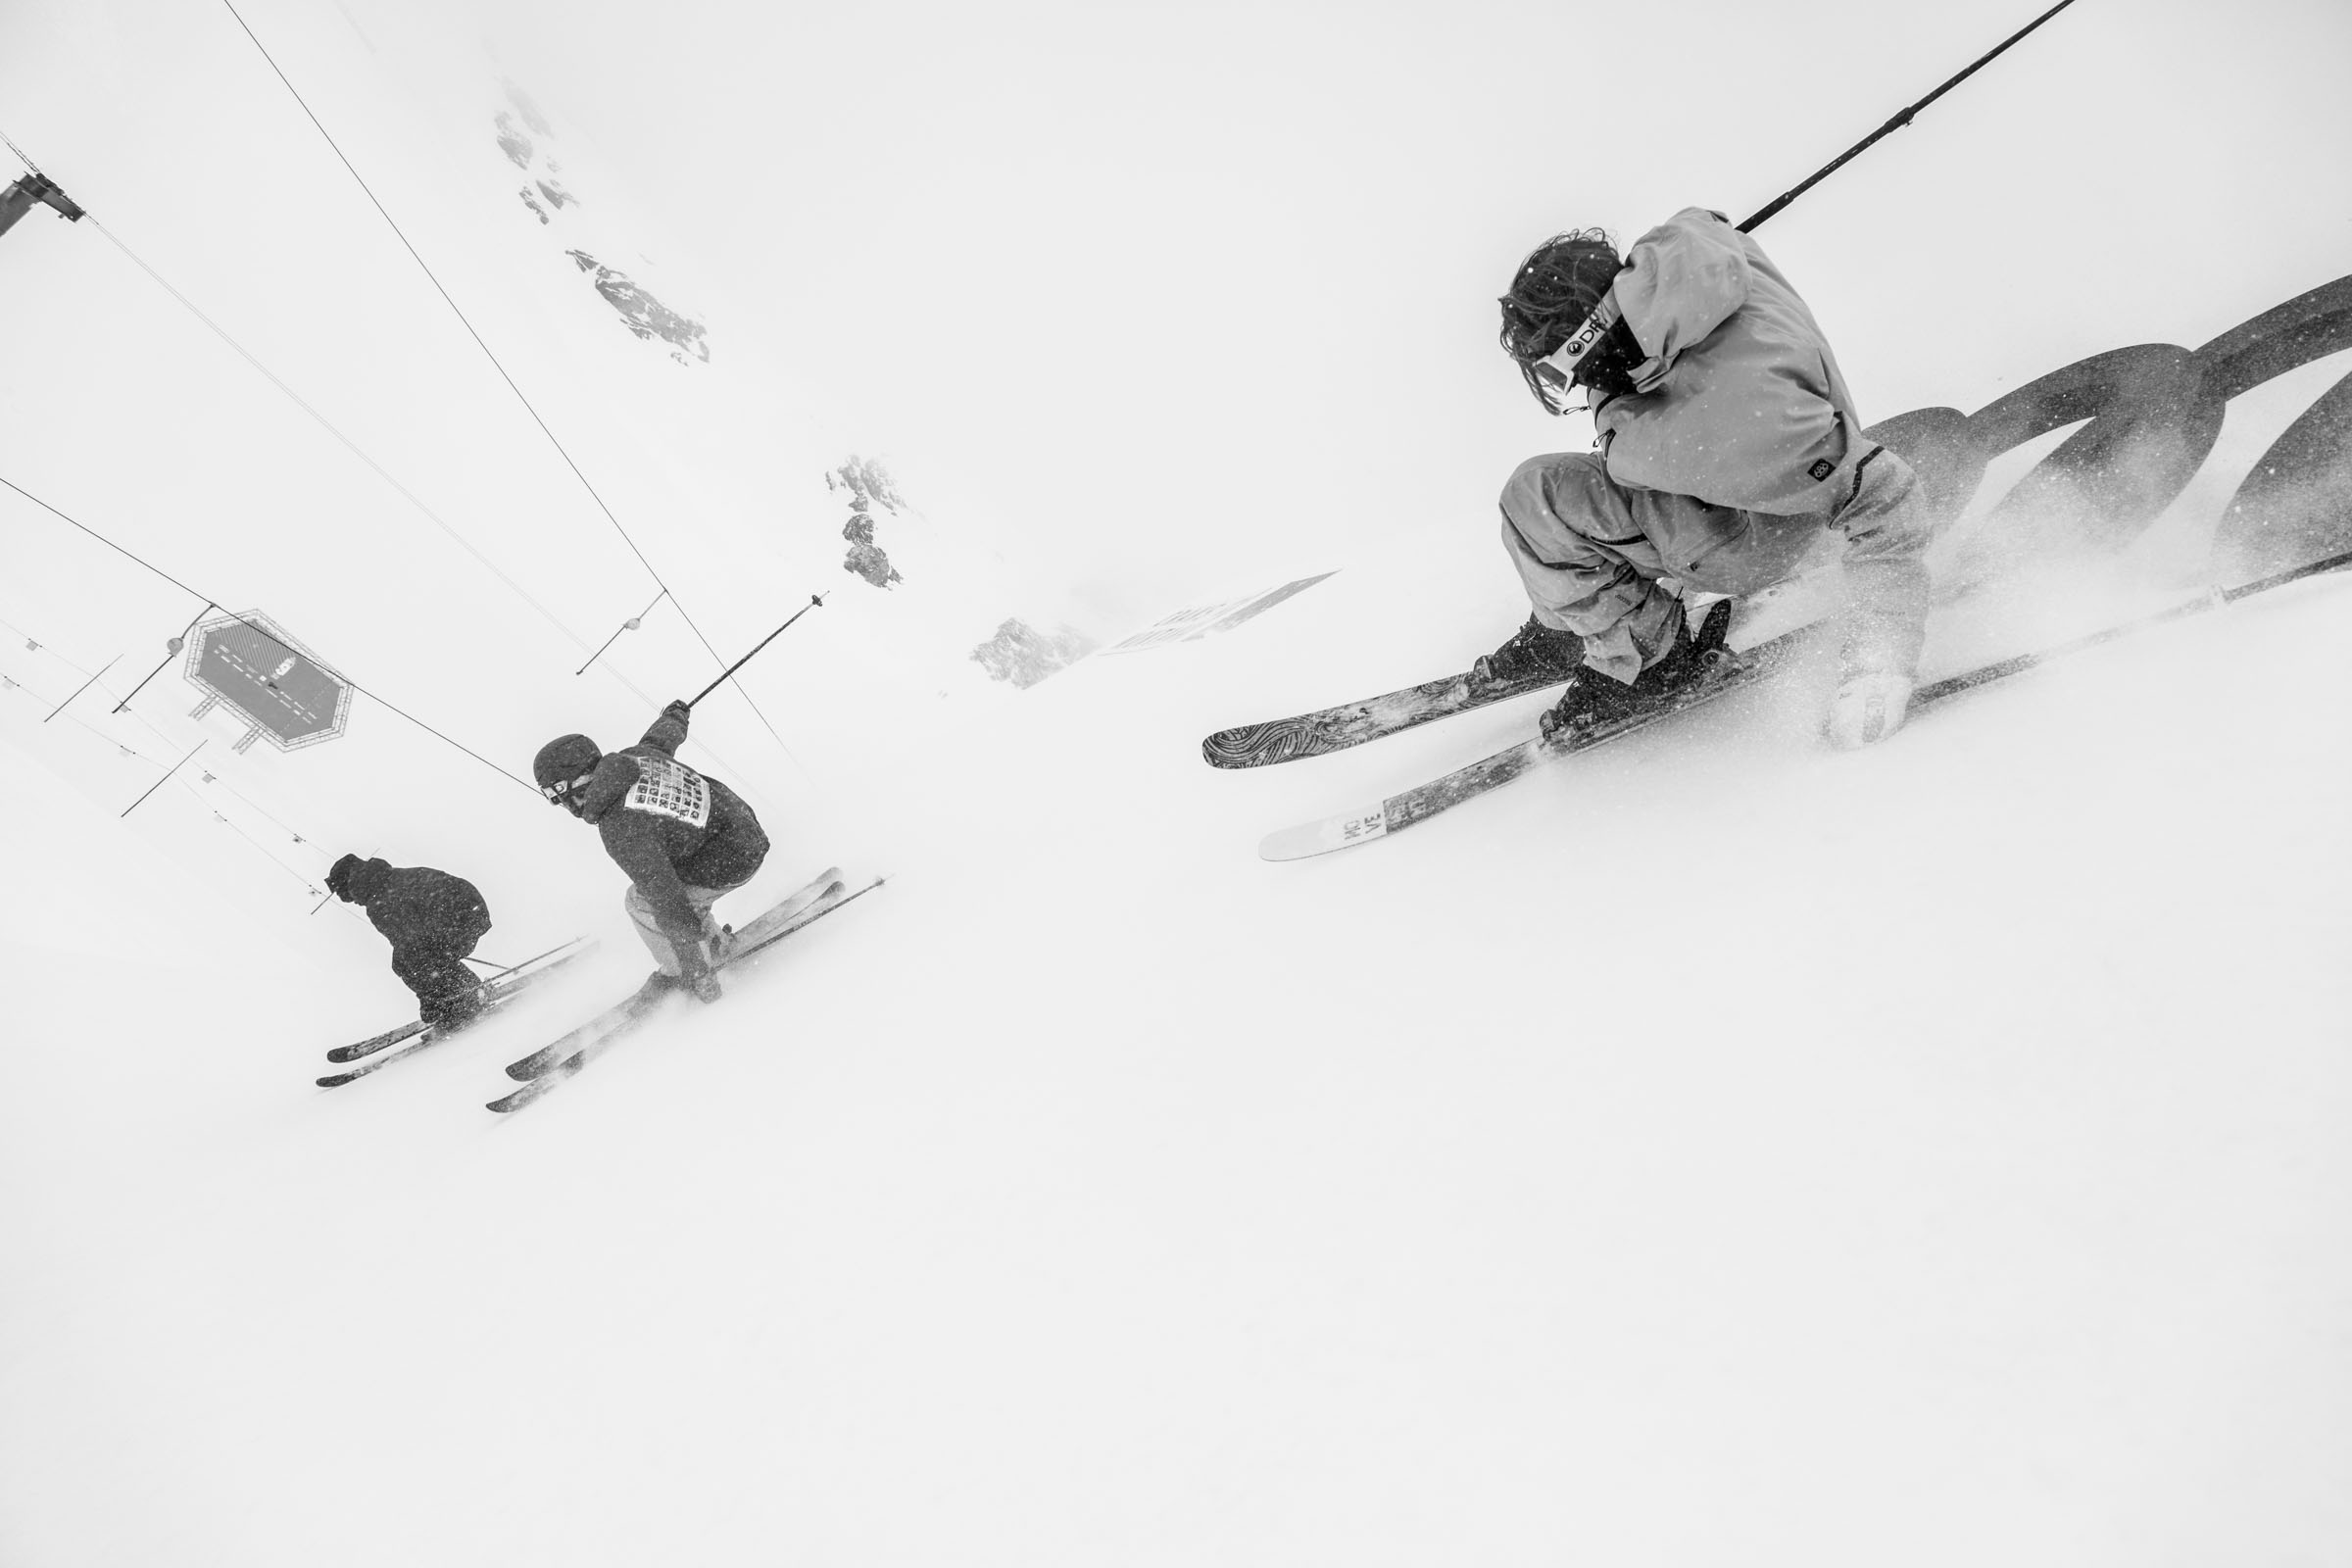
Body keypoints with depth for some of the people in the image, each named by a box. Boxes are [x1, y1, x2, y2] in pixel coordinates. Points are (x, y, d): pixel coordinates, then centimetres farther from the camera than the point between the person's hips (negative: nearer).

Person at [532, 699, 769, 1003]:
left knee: (641, 902, 4)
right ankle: (718, 953, 27)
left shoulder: (621, 830, -23)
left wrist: (695, 971, -20)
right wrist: (676, 714, 49)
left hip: (730, 862, -9)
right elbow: (662, 738, 23)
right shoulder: (629, 757, -1)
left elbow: (667, 899, -25)